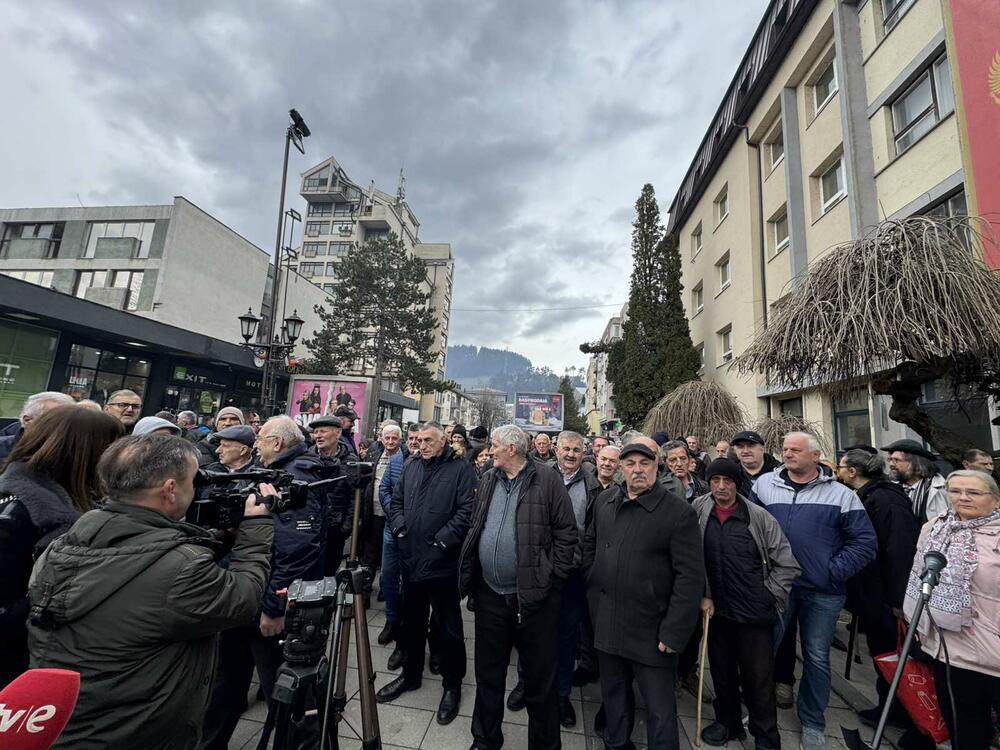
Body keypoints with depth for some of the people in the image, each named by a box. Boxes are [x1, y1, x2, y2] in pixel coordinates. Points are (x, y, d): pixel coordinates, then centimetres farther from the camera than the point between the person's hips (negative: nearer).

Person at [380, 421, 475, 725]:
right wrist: (400, 527, -1)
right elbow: (396, 501, 15)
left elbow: (467, 510, -18)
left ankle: (452, 684, 29)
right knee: (412, 621, 22)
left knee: (450, 627, 10)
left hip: (442, 562, -6)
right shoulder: (411, 467, 9)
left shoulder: (461, 469, -10)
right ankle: (411, 674, 43)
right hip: (411, 560, 6)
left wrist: (443, 539, -19)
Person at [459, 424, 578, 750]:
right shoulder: (488, 480, 6)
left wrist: (552, 577, -11)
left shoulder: (547, 480, -11)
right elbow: (475, 529, 13)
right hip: (490, 595, 5)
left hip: (534, 596, -5)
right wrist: (471, 577, 9)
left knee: (540, 679, 13)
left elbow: (567, 533, -10)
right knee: (488, 674, 22)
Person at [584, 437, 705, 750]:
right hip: (606, 624, 5)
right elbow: (590, 543, 15)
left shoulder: (678, 512, -14)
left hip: (651, 631, -5)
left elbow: (690, 577, -15)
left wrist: (673, 632, -16)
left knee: (660, 711, 10)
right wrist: (592, 586, 9)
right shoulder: (605, 501, 2)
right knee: (613, 697, 23)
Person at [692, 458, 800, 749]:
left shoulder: (759, 517, -9)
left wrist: (768, 597, -4)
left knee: (759, 678, 9)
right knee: (722, 673, 19)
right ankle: (727, 722, 40)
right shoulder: (699, 512, -6)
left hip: (754, 613, -2)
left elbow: (787, 564, -2)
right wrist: (703, 595, -2)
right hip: (715, 609, 2)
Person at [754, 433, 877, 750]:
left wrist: (834, 571, -9)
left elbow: (865, 542, -3)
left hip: (822, 593, -1)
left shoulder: (841, 494, -2)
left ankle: (812, 723, 33)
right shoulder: (764, 485, 0)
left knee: (816, 657, 13)